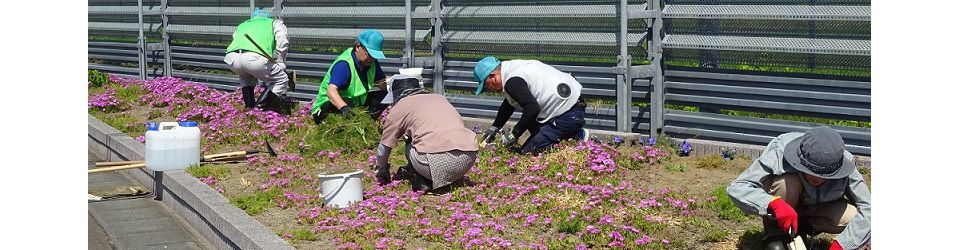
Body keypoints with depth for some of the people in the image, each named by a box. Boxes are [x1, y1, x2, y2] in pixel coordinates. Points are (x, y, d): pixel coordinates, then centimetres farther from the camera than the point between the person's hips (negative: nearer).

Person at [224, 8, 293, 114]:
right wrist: (280, 66, 23)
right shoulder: (275, 22, 31)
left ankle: (249, 106, 24)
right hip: (256, 58, -5)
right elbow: (282, 43, 13)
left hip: (231, 57, 5)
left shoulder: (241, 25, 42)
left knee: (246, 77, 38)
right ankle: (260, 107, 0)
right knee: (281, 80, 14)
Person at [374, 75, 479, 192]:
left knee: (410, 149, 24)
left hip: (439, 158, -5)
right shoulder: (440, 98, 31)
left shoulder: (399, 107, 16)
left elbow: (384, 148, 19)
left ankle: (423, 183, 4)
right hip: (469, 157, 5)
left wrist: (382, 173, 39)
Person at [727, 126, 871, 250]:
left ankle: (804, 226, 2)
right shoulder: (779, 153, -34)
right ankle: (773, 233, -11)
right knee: (788, 181, -36)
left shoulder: (844, 164, -27)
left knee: (852, 218, -27)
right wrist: (774, 203, -54)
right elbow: (736, 188, -38)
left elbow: (868, 209, -26)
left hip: (817, 208, 3)